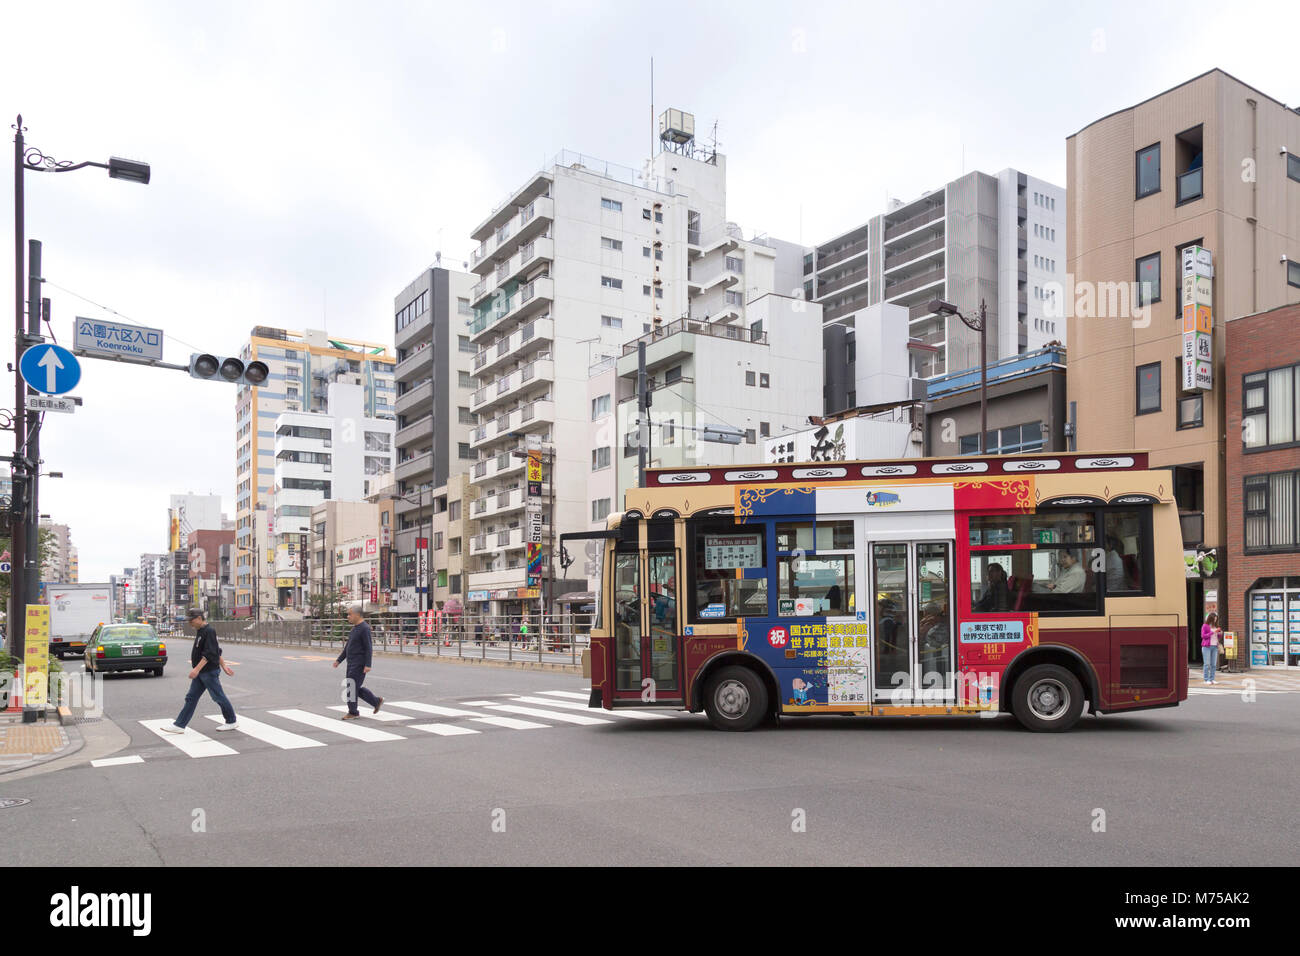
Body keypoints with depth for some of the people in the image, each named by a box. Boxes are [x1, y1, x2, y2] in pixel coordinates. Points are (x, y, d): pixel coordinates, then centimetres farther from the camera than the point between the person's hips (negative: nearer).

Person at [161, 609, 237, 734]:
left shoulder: (209, 631, -17)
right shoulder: (200, 631, 14)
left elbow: (209, 653, -24)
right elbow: (217, 651, 19)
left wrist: (197, 669, -28)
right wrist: (223, 665, 20)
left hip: (209, 672, -10)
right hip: (200, 672, 10)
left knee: (218, 697, 0)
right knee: (191, 698, 8)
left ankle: (231, 722, 12)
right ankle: (179, 725, 10)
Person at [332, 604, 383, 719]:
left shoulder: (364, 628, -15)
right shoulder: (355, 628, 15)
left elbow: (369, 647, -19)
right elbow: (348, 646, 20)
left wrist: (367, 665, -24)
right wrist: (339, 660, 17)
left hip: (359, 664, -10)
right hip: (352, 663, 10)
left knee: (352, 687, -6)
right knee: (355, 688, 12)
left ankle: (353, 713, 5)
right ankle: (377, 702, 21)